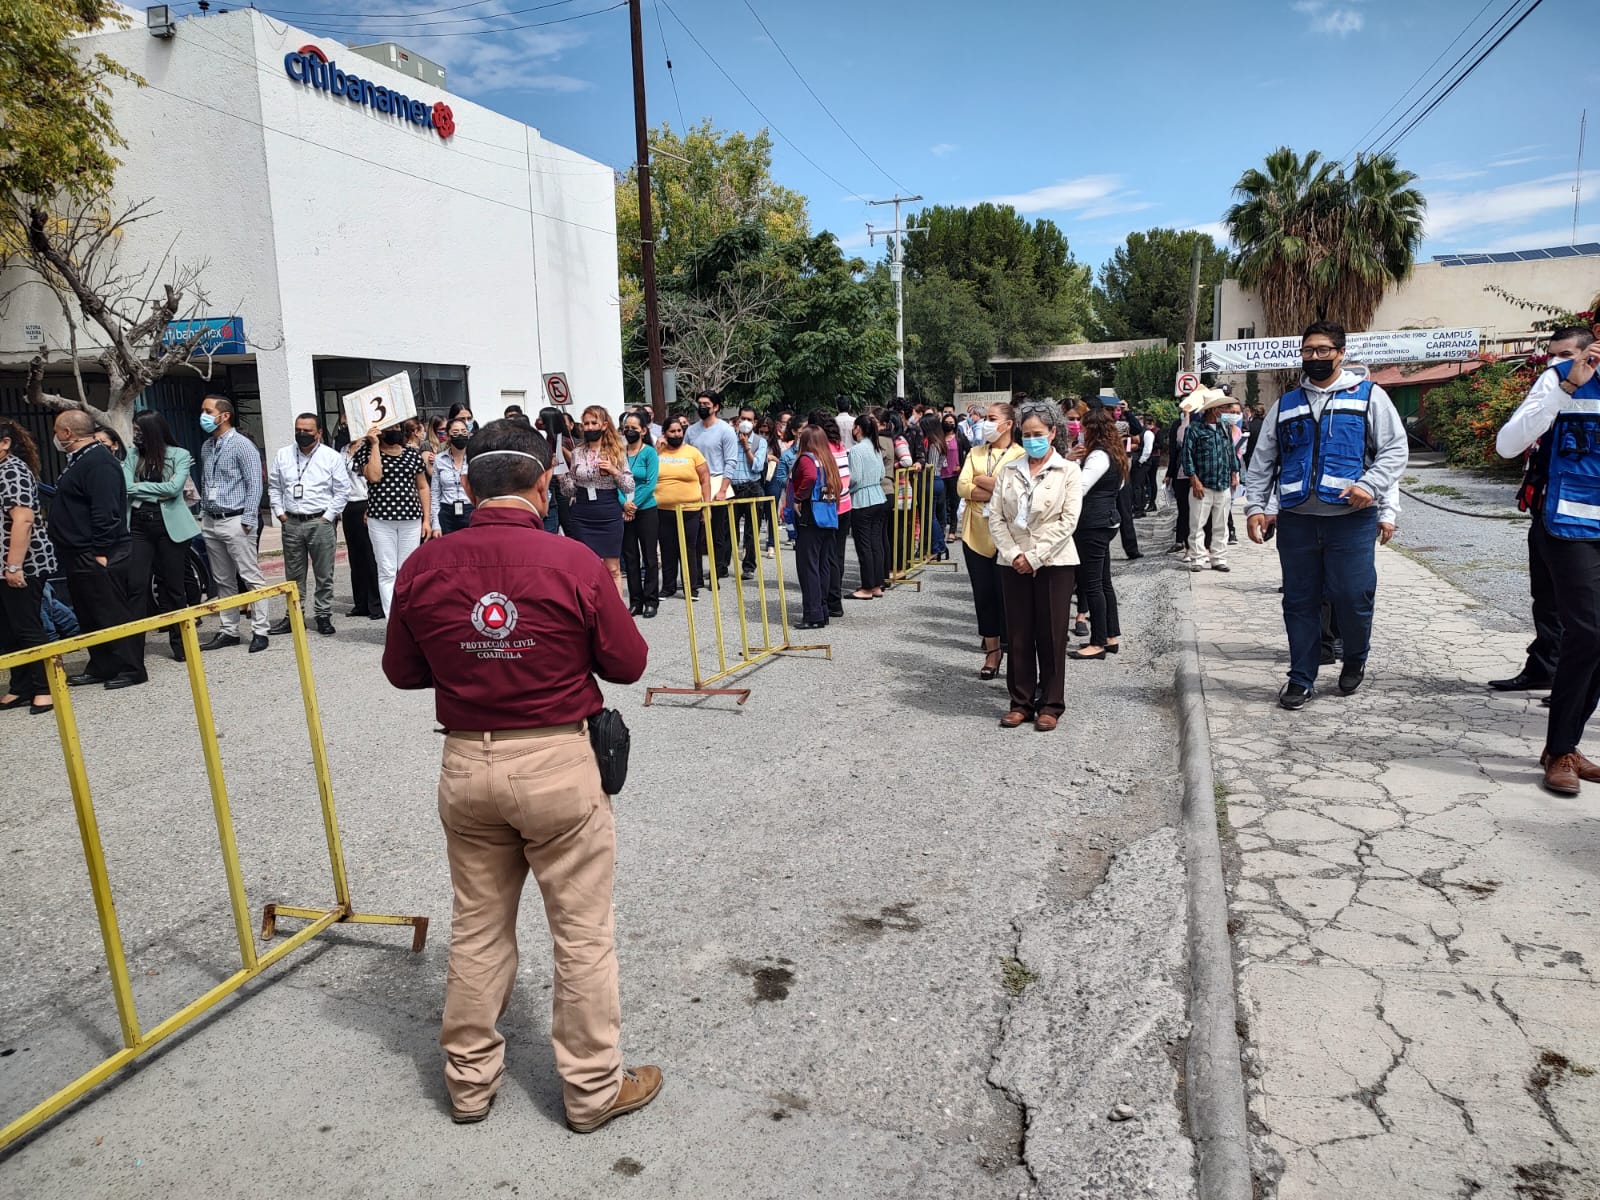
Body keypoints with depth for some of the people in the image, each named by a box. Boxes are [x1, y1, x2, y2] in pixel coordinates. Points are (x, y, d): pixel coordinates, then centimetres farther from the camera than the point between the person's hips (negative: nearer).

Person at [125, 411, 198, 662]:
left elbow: (174, 488, -11)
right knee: (136, 585, -5)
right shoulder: (133, 457, 10)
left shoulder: (179, 455, 2)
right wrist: (160, 489, -11)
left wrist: (141, 487, -6)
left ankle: (179, 642, 16)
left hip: (171, 525, -2)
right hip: (139, 526, 2)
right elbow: (125, 487, -3)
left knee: (174, 586, 5)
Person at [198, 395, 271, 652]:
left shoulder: (242, 445, -8)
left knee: (251, 578, -5)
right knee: (223, 581, 12)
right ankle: (228, 631, 18)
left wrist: (247, 521, -16)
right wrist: (204, 515, 13)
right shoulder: (206, 447, 14)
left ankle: (260, 631, -1)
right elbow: (204, 484, 21)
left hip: (235, 521, -8)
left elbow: (254, 485, -12)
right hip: (211, 522, 8)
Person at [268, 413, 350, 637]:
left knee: (324, 574, 2)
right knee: (293, 574, 10)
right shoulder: (282, 456, 9)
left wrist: (328, 517, -8)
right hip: (291, 523, 3)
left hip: (321, 522, -3)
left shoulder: (332, 457, -2)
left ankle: (324, 615, 11)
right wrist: (280, 513, 4)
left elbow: (342, 491, -3)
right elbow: (274, 487, 14)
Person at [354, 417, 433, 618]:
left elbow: (422, 487, 12)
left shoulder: (413, 453, 8)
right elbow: (374, 476, -17)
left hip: (411, 520, 2)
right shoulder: (368, 451, 2)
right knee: (387, 573, -1)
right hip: (381, 520, -2)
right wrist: (375, 445, -11)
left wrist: (427, 519, 6)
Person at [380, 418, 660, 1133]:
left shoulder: (423, 567, -5)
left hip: (466, 764, 4)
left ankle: (470, 1081, 35)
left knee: (477, 928, 20)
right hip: (558, 764, -3)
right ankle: (593, 1088, 25)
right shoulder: (575, 563, -14)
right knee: (582, 932, 11)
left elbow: (401, 671, 7)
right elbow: (628, 663, -6)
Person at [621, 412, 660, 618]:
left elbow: (651, 483, -9)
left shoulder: (649, 452, -3)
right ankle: (635, 601, 15)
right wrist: (624, 504, -12)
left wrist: (635, 504, -13)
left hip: (646, 510, -3)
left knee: (649, 557, 2)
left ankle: (651, 601, 9)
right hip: (624, 512, 3)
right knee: (630, 556, 6)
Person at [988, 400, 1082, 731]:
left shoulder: (1068, 471, -1)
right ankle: (1021, 702, 17)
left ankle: (1050, 705, 14)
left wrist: (1034, 556, -13)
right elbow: (996, 517, 3)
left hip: (1054, 563, -3)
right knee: (1018, 636, 7)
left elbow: (1068, 521, -9)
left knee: (1051, 636, 3)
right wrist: (1013, 554, -10)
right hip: (1015, 564, 3)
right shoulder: (1009, 471, 7)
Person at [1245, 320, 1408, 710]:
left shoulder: (1368, 396, 7)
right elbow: (1262, 461, 15)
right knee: (1299, 602, 6)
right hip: (1296, 520, 3)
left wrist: (1370, 486, -16)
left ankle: (1355, 660, 28)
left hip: (1351, 519, -3)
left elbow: (1394, 449, 1)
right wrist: (1255, 506, 3)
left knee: (1352, 598, -1)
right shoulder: (1285, 405, 16)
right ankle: (1301, 679, 17)